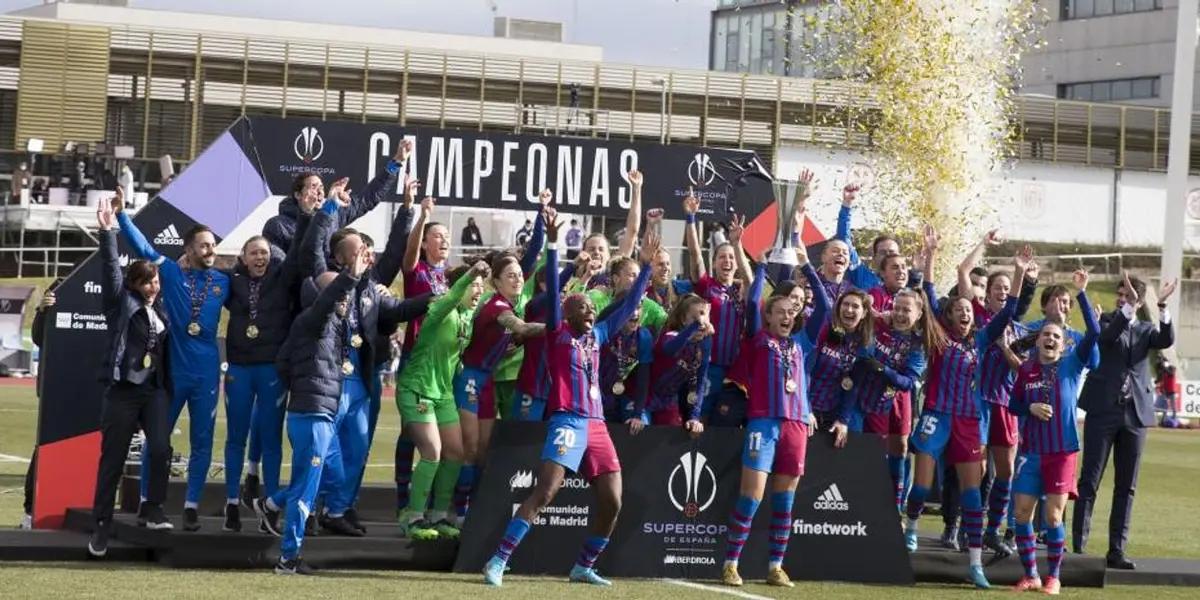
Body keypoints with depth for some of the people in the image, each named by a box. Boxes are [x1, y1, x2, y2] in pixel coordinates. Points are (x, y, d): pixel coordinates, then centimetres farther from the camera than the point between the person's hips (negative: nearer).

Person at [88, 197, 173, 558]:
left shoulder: (160, 309, 10)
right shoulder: (121, 304, -3)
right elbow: (111, 268, -14)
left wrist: (168, 386, 12)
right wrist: (107, 231, -24)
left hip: (154, 390, 4)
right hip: (122, 390, -4)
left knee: (160, 449, -13)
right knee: (113, 459, 0)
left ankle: (152, 511, -2)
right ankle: (102, 525, 6)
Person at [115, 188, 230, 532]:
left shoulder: (223, 282, 5)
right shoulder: (171, 273, -2)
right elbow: (142, 246, -9)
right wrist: (122, 215, -17)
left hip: (207, 375, 2)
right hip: (171, 371, -2)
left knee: (202, 442, 4)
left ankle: (191, 507, 10)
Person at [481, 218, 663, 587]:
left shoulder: (597, 335, 18)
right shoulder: (558, 332, 2)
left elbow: (629, 306, 25)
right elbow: (553, 289, -9)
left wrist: (645, 266, 23)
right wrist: (553, 243, -17)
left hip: (597, 425, 7)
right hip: (567, 421, -7)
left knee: (612, 502, 2)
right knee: (544, 492, -19)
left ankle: (584, 567, 18)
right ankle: (498, 562, -21)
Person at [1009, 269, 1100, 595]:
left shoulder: (1071, 365, -1)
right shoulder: (1026, 369, 6)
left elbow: (1094, 332, -12)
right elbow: (1014, 404, 11)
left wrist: (1082, 293, -17)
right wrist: (1031, 408, -11)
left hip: (1062, 451, -3)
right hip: (1031, 450, 3)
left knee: (1053, 515, -3)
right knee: (1022, 512, 0)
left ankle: (1054, 576, 10)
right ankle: (1030, 575, 12)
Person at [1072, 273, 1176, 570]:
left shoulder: (1145, 330, 14)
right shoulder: (1106, 321, 7)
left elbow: (1167, 340, -7)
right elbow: (1108, 335, -17)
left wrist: (1162, 307, -18)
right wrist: (1128, 308, -26)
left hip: (1135, 413, 3)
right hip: (1103, 410, -3)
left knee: (1126, 486, 5)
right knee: (1089, 481, -4)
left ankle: (1117, 550, 9)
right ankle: (1078, 546, -2)